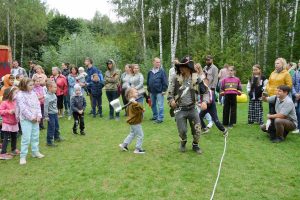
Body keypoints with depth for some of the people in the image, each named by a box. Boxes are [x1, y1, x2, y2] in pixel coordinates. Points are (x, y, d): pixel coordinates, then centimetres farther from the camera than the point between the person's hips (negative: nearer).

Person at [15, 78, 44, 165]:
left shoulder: (33, 93, 7)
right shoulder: (20, 95, -13)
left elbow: (38, 105, 7)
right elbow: (23, 108, -17)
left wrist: (39, 115, -4)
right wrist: (31, 117, -15)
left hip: (35, 119, 7)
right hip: (26, 119, -6)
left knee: (35, 136, 15)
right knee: (26, 138, -6)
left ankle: (35, 152, 29)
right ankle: (23, 156, 4)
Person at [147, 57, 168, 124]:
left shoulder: (162, 71, -6)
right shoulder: (150, 72, 8)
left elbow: (165, 81, -8)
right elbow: (148, 81, 16)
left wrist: (164, 90, -12)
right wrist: (148, 89, 14)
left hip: (159, 92, -5)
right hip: (152, 92, 6)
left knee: (160, 105, -3)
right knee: (153, 105, 16)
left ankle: (160, 118, 4)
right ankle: (155, 116, 30)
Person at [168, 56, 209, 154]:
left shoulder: (196, 79, -5)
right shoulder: (176, 78, -5)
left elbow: (205, 92, 5)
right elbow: (170, 92, 3)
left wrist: (204, 101, -12)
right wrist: (171, 100, -17)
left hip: (192, 108, 1)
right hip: (180, 109, -1)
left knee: (197, 129, 4)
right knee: (182, 130, -1)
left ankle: (195, 145, 32)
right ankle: (183, 142, 34)